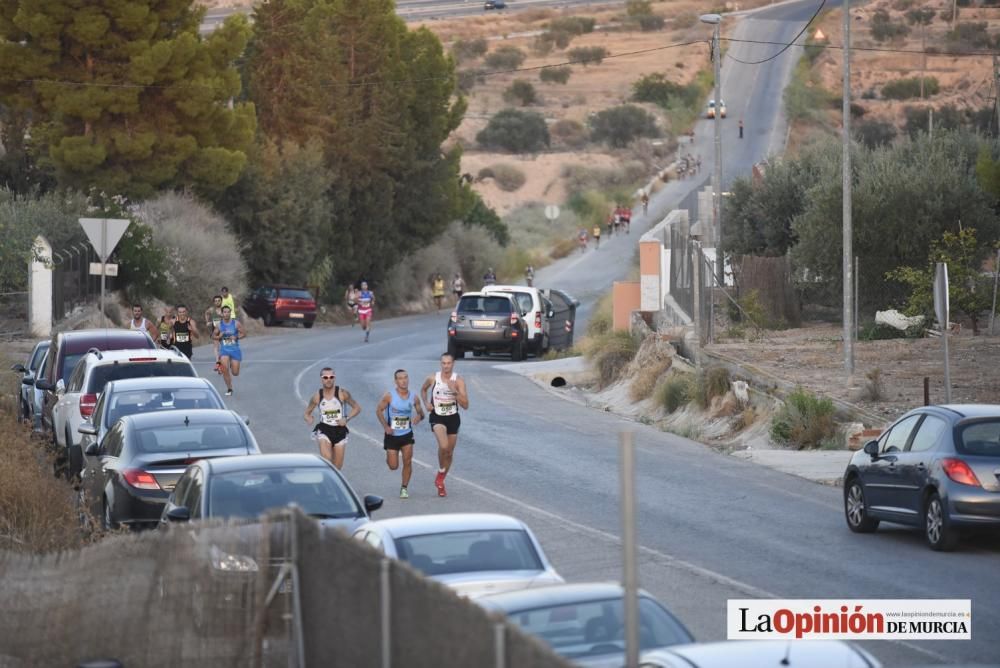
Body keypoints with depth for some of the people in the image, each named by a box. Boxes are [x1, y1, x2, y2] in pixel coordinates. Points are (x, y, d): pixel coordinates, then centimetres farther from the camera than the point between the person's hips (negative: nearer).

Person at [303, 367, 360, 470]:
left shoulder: (342, 393, -4)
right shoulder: (317, 397, -1)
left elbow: (357, 408, 4)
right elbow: (307, 412, 12)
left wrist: (347, 419, -12)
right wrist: (309, 419, -11)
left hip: (339, 430, 1)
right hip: (324, 431, -1)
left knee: (337, 466, 5)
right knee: (326, 459, -26)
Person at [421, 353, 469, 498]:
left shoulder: (458, 380, -9)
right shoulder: (433, 378, -7)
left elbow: (465, 406, -14)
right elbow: (423, 390, 17)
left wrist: (455, 391, -26)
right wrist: (426, 403, -1)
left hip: (453, 418, 2)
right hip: (437, 417, -2)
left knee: (449, 453, 12)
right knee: (444, 446, -27)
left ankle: (440, 481, 33)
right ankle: (441, 473, -1)